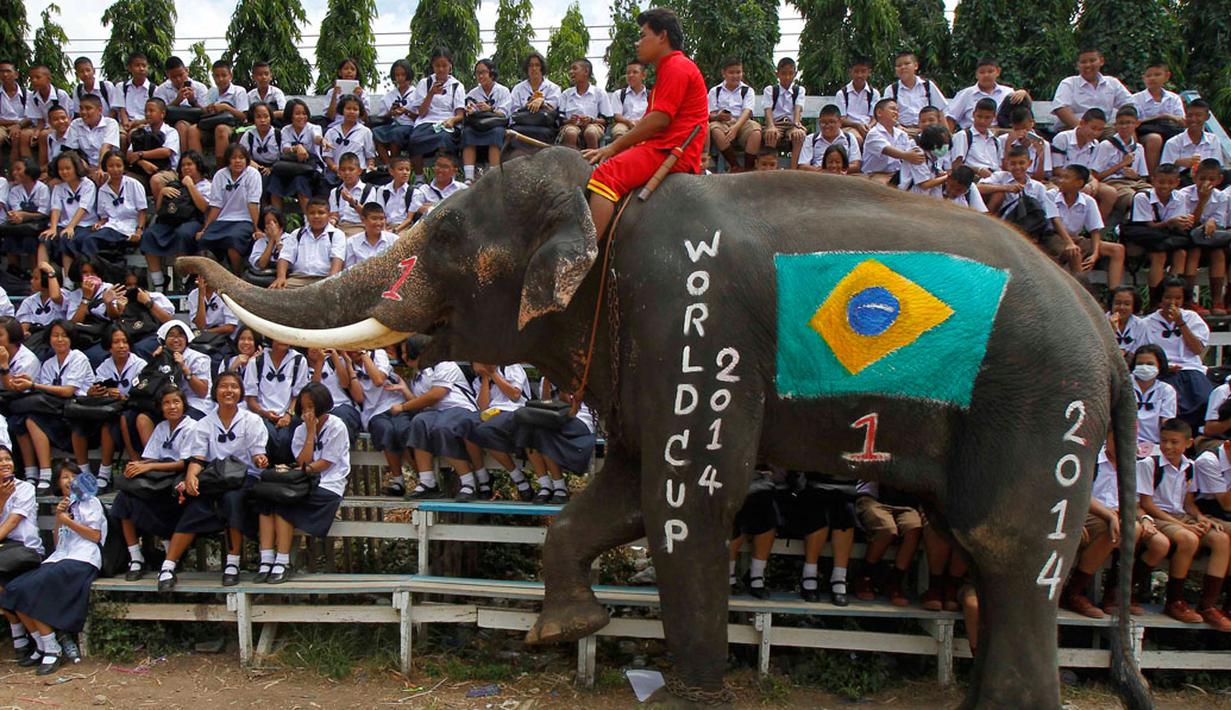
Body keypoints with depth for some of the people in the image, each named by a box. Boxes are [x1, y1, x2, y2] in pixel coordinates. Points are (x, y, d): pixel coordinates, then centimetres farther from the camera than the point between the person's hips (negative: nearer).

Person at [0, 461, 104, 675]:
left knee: (32, 590, -28)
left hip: (82, 560, -7)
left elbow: (95, 536, -1)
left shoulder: (90, 502, 11)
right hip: (59, 558, 7)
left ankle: (52, 649, -21)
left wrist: (68, 521, -3)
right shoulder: (64, 506, 30)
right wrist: (58, 519, 10)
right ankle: (42, 646, -9)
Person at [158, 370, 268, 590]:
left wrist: (260, 460, -24)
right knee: (195, 507, -27)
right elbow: (197, 457, 2)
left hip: (245, 476, -2)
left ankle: (232, 563, -25)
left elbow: (257, 453, 1)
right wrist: (191, 477, -19)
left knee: (232, 498, -35)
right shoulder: (204, 424, 14)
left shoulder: (252, 421, 9)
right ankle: (168, 568, -26)